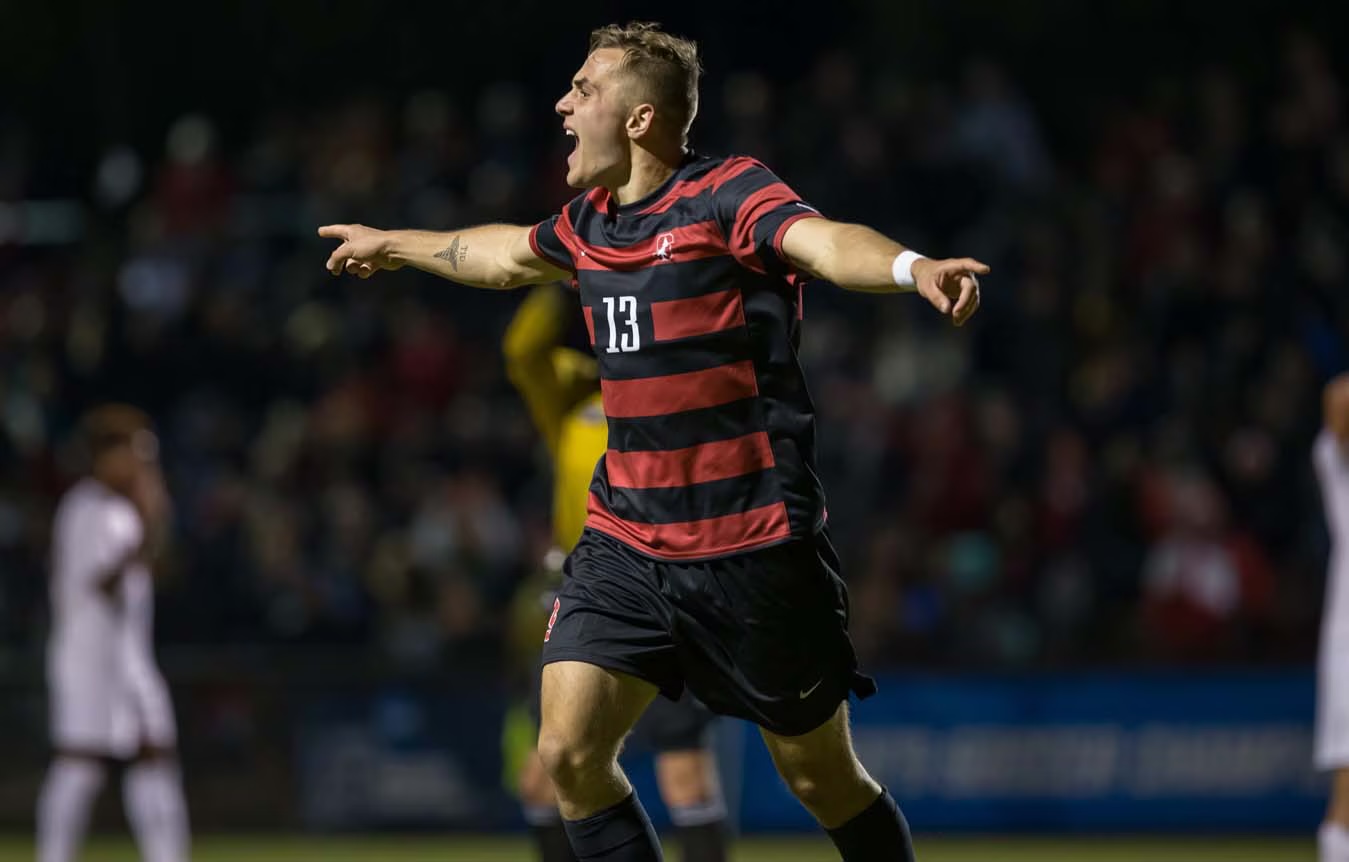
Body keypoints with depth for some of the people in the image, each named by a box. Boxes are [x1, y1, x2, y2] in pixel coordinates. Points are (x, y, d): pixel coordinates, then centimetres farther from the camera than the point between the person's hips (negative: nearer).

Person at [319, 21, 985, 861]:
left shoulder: (727, 194, -12)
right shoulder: (591, 222, 9)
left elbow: (825, 240, -33)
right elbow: (509, 254, 33)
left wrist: (914, 267, -54)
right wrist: (394, 246, 49)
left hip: (752, 547, -6)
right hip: (625, 542, 6)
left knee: (823, 777, 4)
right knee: (569, 752, -8)